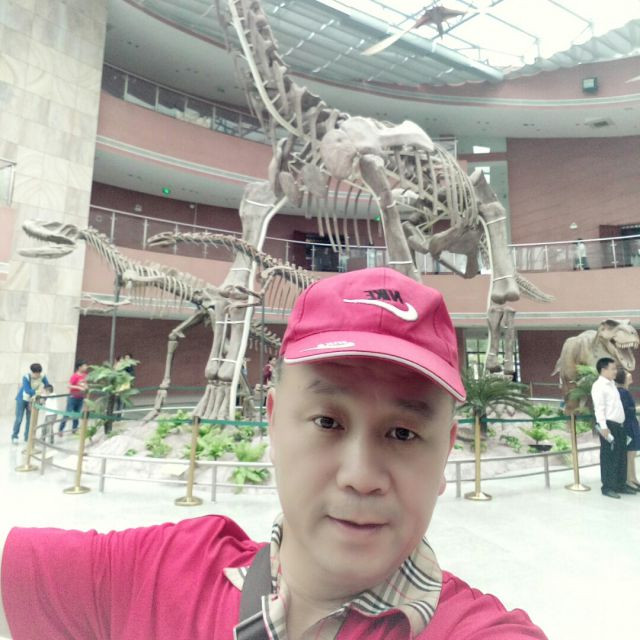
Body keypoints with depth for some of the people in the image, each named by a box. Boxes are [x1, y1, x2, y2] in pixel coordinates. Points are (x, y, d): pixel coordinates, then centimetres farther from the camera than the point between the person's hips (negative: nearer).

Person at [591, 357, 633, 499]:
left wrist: (620, 424, 18)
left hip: (618, 425, 9)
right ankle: (607, 487, 4)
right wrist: (603, 426, -23)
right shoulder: (599, 385, -11)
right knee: (609, 457, -4)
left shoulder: (611, 384, 18)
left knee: (621, 456, 13)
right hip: (609, 425, -9)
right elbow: (599, 408, -18)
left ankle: (620, 485, 24)